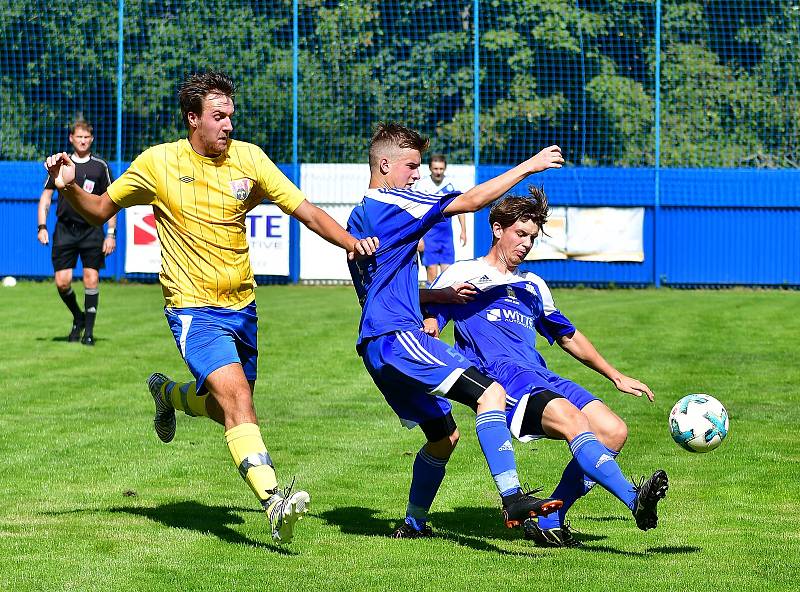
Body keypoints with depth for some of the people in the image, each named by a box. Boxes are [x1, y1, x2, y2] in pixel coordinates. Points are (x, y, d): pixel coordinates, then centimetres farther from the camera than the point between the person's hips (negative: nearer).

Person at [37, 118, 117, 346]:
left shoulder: (100, 166, 4)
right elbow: (46, 197, 11)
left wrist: (111, 233, 0)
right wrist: (42, 227, 1)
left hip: (92, 230, -1)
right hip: (65, 229, 1)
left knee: (91, 278, -7)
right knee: (62, 281, -6)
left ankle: (88, 330, 2)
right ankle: (78, 318, 20)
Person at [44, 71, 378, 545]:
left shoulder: (249, 158, -1)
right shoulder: (158, 163, -6)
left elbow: (305, 210, 2)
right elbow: (102, 209, 6)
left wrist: (351, 241, -14)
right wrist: (70, 188, -14)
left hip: (242, 306, 5)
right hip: (193, 308, -5)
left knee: (232, 409, 16)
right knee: (237, 397, -25)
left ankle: (169, 394, 48)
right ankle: (274, 502, -34)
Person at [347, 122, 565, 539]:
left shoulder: (360, 216, 23)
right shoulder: (392, 204, -7)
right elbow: (472, 200, -10)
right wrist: (529, 166, -4)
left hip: (379, 347, 11)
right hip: (398, 337, -11)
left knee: (443, 434, 19)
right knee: (490, 394, -22)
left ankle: (413, 526, 25)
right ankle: (512, 500, -34)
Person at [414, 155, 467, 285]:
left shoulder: (451, 184, 4)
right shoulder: (422, 185, -7)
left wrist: (463, 231, 11)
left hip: (447, 234, 4)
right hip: (428, 234, -4)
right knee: (432, 273, -7)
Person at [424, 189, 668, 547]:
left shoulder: (533, 286, 32)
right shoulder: (464, 275, 14)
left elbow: (569, 337, 41)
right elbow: (423, 321, 3)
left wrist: (617, 377, 39)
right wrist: (445, 295, -18)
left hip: (541, 378, 7)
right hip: (501, 377, -7)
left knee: (613, 431, -12)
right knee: (571, 419, -33)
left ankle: (549, 523, -10)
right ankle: (633, 498, -51)